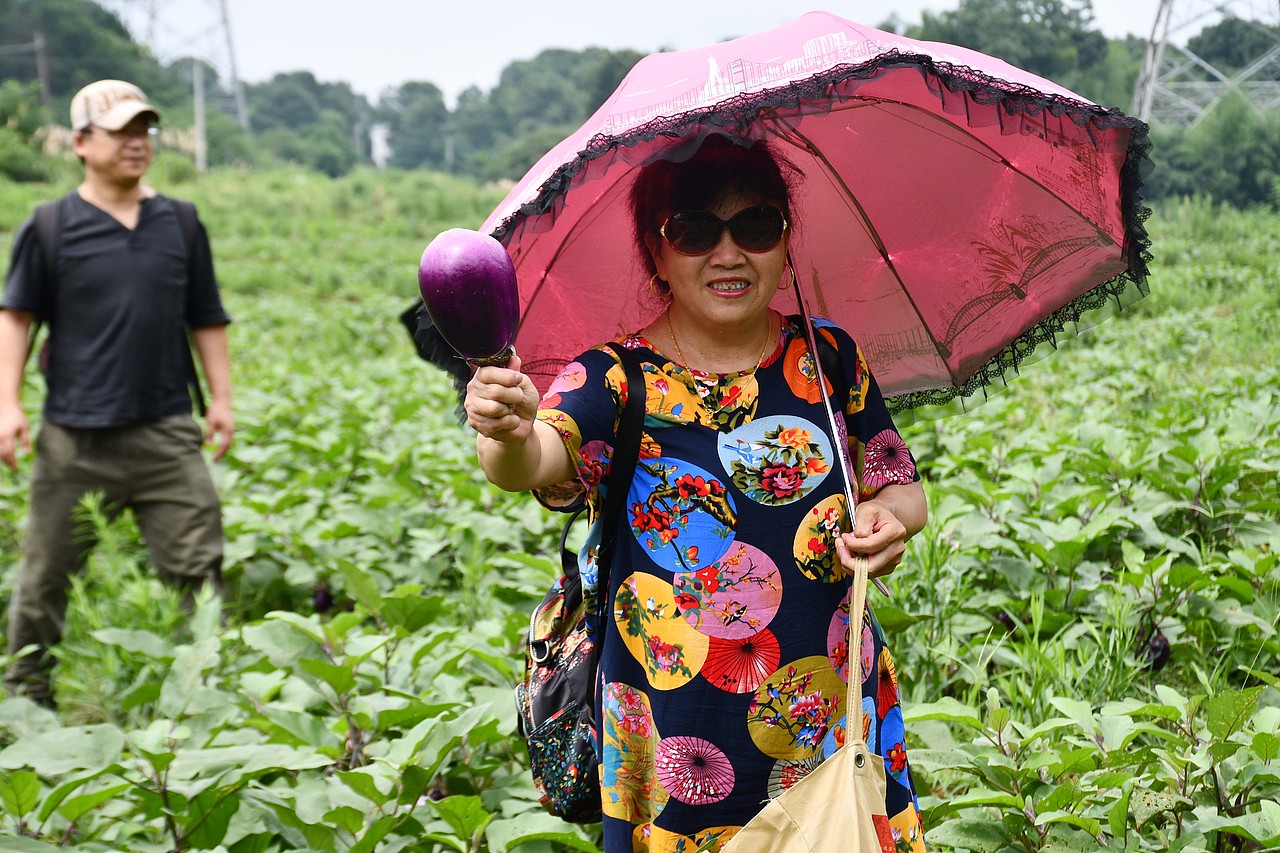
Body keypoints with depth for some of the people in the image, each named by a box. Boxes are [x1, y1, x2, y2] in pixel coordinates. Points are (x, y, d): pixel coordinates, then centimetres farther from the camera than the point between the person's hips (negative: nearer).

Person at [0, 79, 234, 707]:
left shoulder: (179, 224, 9)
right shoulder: (50, 228, 1)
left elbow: (206, 320, 14)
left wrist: (221, 397, 8)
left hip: (166, 431, 2)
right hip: (75, 437, -1)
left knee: (198, 564, -2)